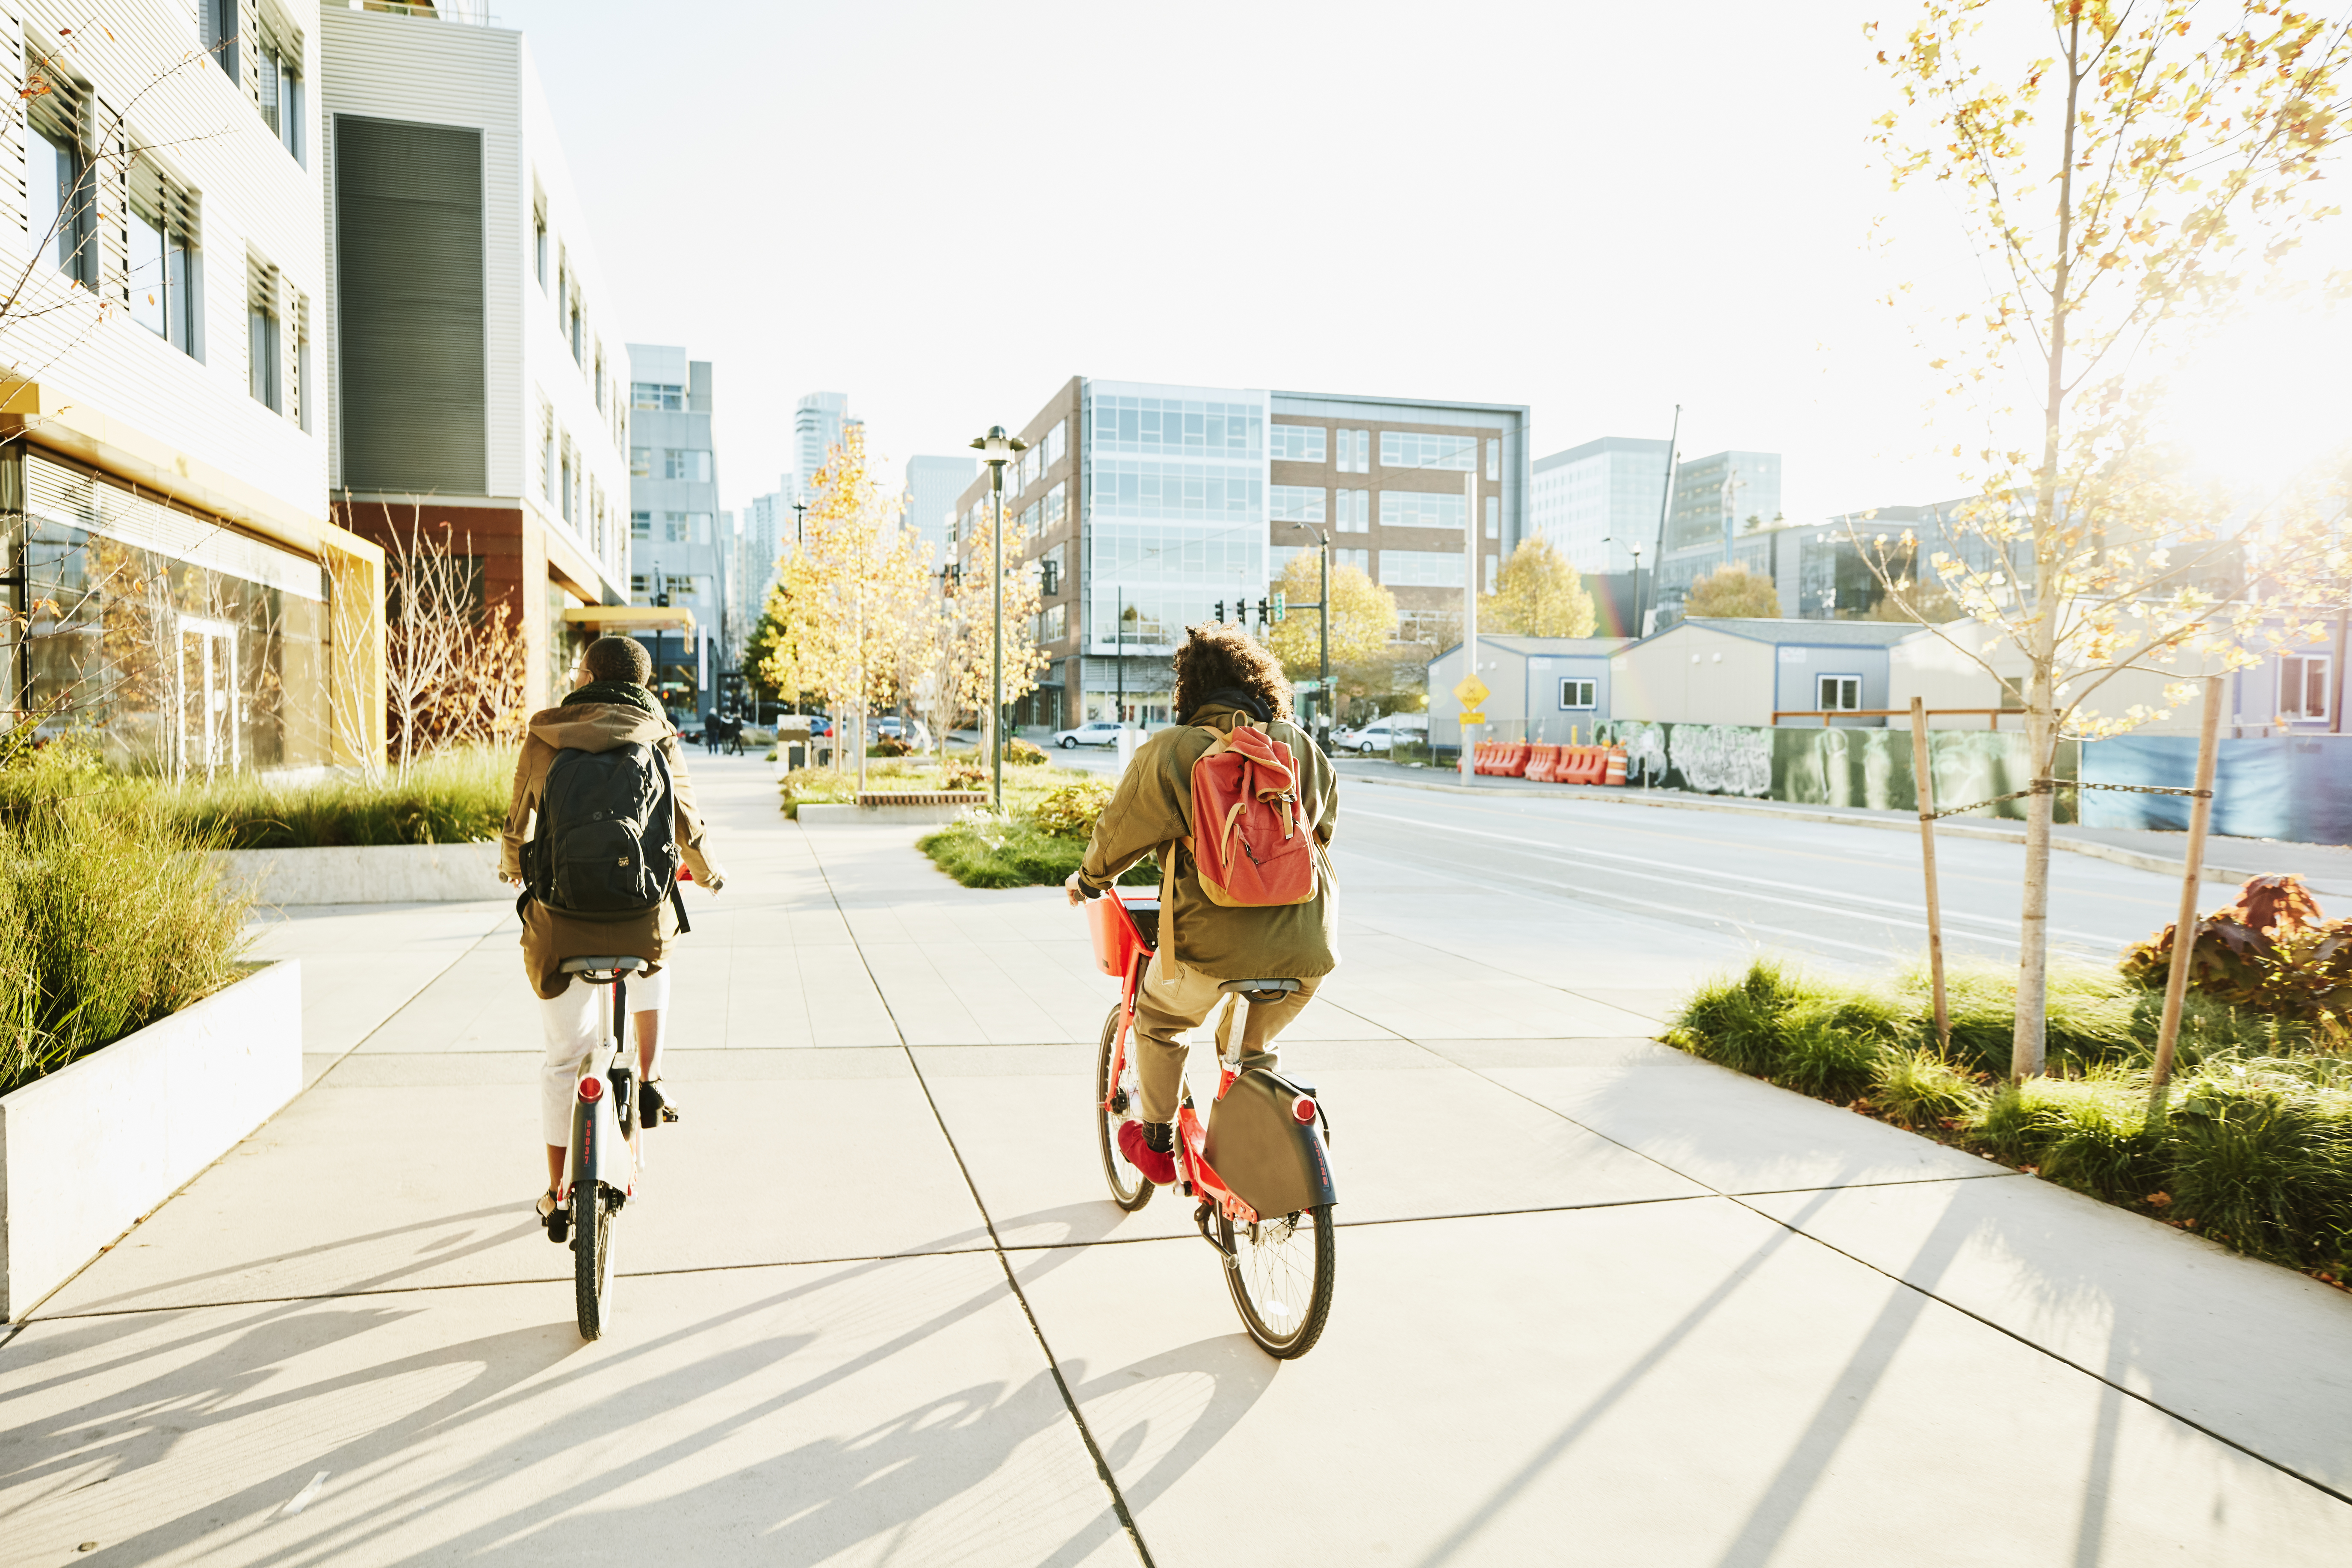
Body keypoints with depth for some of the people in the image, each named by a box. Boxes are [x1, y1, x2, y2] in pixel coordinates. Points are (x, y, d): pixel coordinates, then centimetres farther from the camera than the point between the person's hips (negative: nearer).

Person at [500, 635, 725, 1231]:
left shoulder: (542, 739, 3)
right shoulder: (657, 738, 1)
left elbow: (517, 825, 13)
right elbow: (686, 826, 2)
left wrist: (512, 868, 36)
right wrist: (708, 874, 23)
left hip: (559, 920, 1)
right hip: (638, 910, 0)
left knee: (564, 1057, 13)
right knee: (653, 955, 35)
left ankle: (558, 1190, 21)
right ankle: (646, 1080, 25)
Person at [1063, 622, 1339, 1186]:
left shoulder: (1169, 752, -4)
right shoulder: (1300, 747, 10)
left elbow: (1119, 832, 4)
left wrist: (1088, 880, 25)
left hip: (1217, 944, -4)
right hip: (1308, 948, 4)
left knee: (1157, 1018, 26)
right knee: (1253, 1048, 29)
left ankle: (1157, 1143, 34)